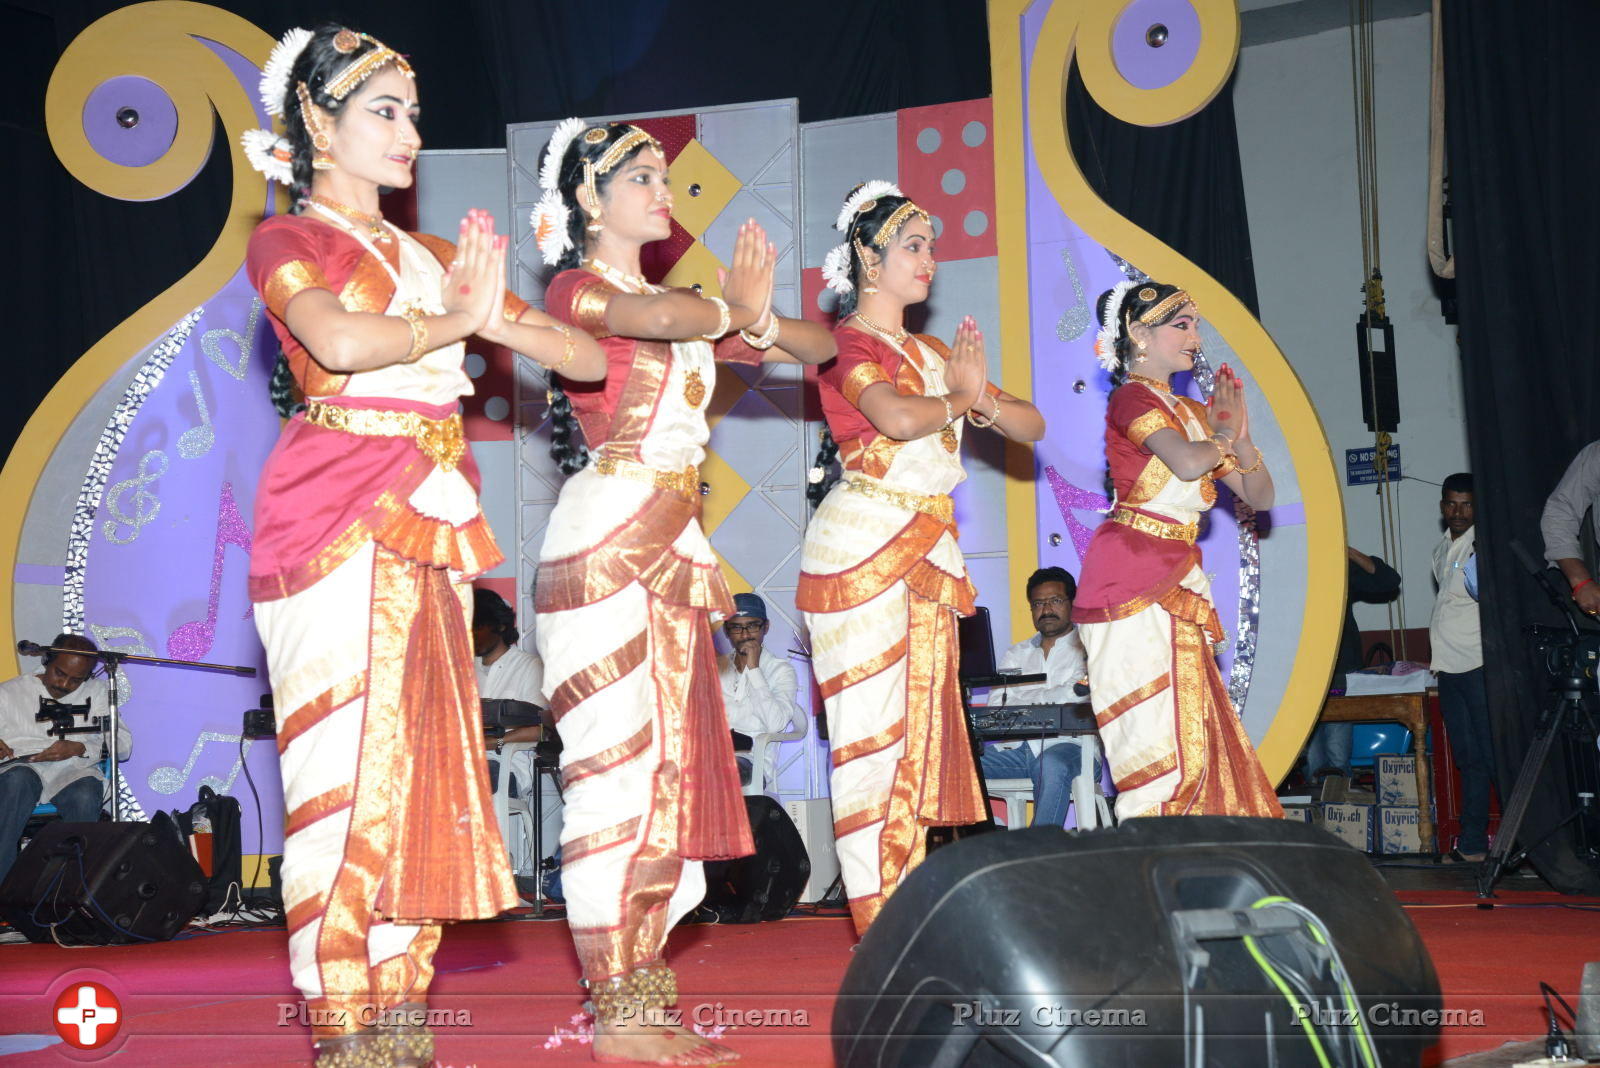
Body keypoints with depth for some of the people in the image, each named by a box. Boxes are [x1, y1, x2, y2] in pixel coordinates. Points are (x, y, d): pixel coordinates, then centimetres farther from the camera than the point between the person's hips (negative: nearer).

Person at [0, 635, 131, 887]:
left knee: (85, 794, -36)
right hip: (21, 768, 0)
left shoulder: (96, 691, 20)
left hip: (72, 771, 1)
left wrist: (79, 748, -9)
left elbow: (123, 744, 9)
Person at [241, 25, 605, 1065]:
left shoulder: (436, 257, 20)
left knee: (424, 763, 3)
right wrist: (453, 321, -5)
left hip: (432, 527, 6)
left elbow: (590, 358, 12)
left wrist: (492, 317, -4)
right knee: (348, 762, -8)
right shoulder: (288, 241, 5)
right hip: (338, 516, -6)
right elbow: (338, 338, -19)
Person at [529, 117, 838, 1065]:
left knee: (671, 775, 5)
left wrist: (756, 321, -4)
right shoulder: (578, 290, -1)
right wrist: (736, 310, -11)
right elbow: (659, 318, -25)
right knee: (620, 771, -10)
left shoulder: (684, 307, 21)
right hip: (606, 547, -8)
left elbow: (820, 346, 15)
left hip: (673, 556, 8)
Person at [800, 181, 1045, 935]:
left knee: (921, 726, 6)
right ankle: (877, 920, -3)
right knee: (873, 727, -7)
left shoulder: (933, 353, 19)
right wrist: (962, 396, -5)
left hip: (929, 552, 8)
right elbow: (899, 418, -25)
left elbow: (1031, 426, 14)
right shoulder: (846, 344, -4)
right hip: (863, 543, -7)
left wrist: (982, 397, -7)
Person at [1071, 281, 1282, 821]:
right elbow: (1186, 463, -24)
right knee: (1158, 741, -11)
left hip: (1179, 582, 8)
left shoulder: (1192, 413, 19)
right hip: (1132, 575, -8)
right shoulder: (1132, 398, -4)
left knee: (1195, 736, 3)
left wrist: (1240, 435, -1)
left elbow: (1260, 496, 17)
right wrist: (1223, 439, -2)